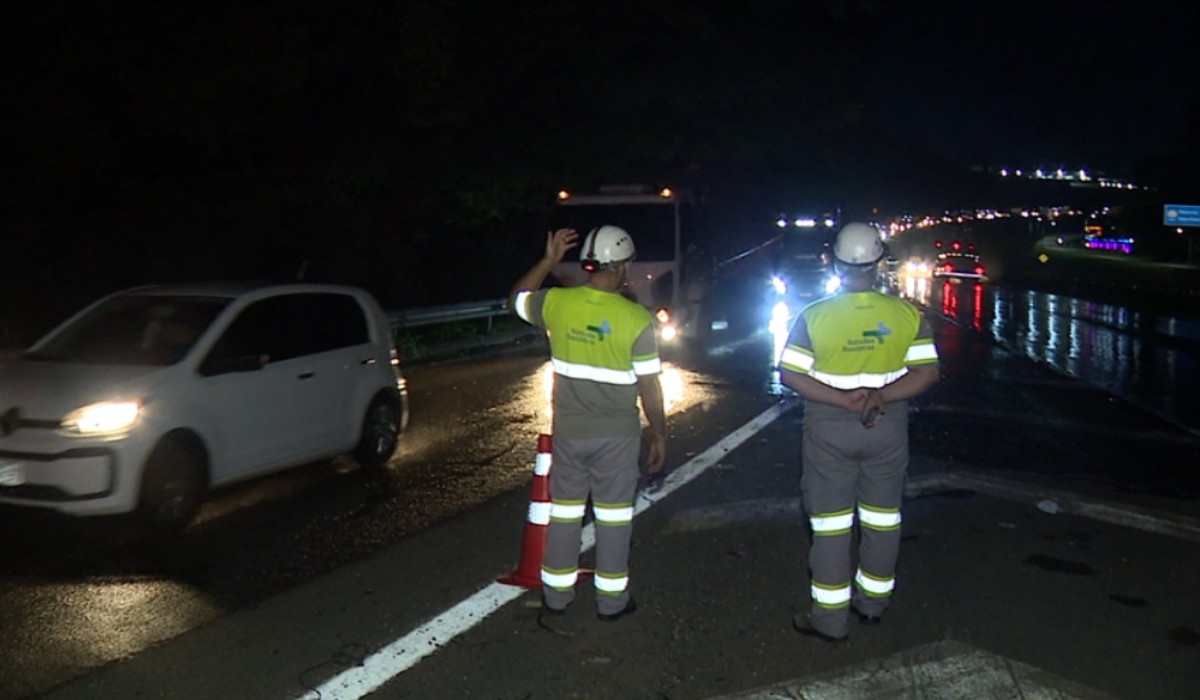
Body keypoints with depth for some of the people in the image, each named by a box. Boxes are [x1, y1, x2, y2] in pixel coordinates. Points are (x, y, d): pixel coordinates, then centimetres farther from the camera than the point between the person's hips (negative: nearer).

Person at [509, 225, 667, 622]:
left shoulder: (556, 303, -9)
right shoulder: (636, 318, -15)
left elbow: (516, 300, 14)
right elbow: (649, 387, -10)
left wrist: (548, 260, 14)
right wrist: (659, 435, 2)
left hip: (568, 430, 3)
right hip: (617, 434, -2)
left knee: (564, 512, 15)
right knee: (613, 516, 10)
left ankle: (556, 596, 25)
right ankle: (611, 601, 20)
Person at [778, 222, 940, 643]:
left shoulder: (814, 316, -12)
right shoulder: (907, 315, -7)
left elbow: (790, 375, -14)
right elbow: (928, 373, -8)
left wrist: (845, 401, -17)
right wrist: (880, 398, -15)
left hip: (829, 431, -2)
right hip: (888, 430, 2)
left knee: (831, 523, 6)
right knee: (881, 518, 17)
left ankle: (831, 619, 13)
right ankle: (872, 603, 32)